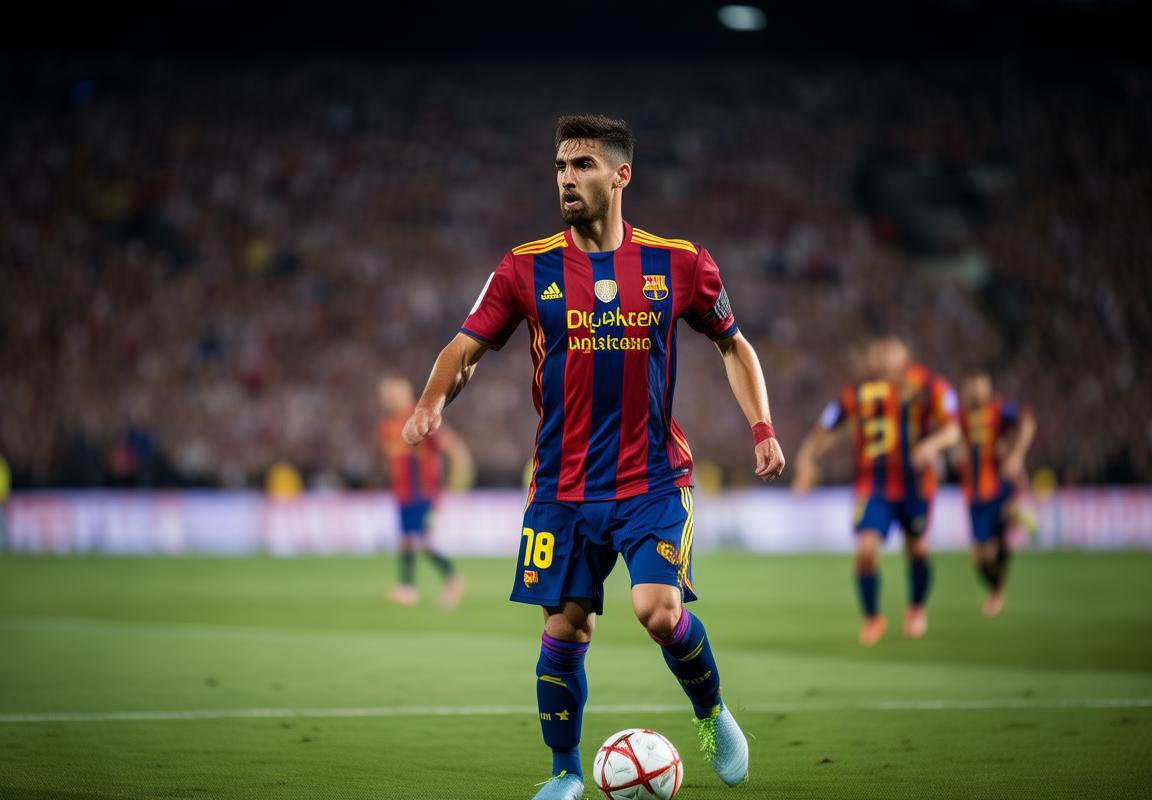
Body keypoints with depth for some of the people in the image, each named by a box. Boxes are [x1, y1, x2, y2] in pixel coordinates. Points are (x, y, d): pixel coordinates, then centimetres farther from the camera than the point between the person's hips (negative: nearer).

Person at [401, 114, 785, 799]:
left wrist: (762, 429, 2)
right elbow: (468, 346, 6)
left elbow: (735, 345, 13)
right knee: (565, 628, -1)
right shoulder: (527, 269, 0)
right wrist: (433, 402, -15)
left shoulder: (679, 264, 1)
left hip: (653, 479, -1)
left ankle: (713, 715, 13)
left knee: (660, 610, -18)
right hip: (563, 485, 1)